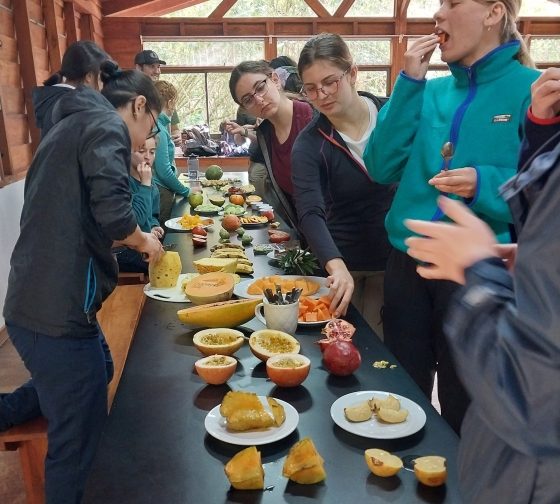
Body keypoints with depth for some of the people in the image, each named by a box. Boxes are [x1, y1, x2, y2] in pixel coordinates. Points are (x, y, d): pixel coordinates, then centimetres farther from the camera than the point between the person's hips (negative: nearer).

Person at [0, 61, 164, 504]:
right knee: (77, 443, 7)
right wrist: (143, 240, -5)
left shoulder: (72, 125, 19)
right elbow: (113, 213, -25)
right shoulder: (106, 126, -10)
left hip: (37, 301, 10)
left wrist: (129, 240, 19)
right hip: (59, 310, -10)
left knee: (99, 372, 32)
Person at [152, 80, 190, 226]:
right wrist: (187, 191, -9)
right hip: (162, 194, -9)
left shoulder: (158, 125, 10)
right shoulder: (158, 129, -17)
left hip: (162, 192, 9)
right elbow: (164, 171, -20)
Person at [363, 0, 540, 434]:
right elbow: (382, 168, -2)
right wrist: (409, 84, -6)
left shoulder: (533, 90, -7)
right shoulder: (431, 91, 8)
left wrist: (488, 185, -26)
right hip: (407, 266, 5)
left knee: (465, 417, 13)